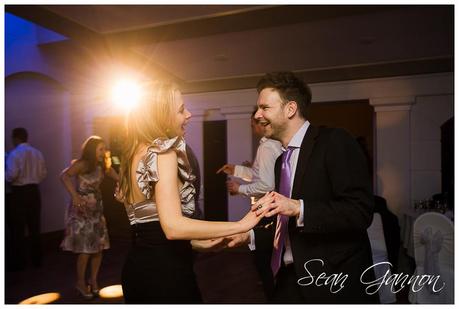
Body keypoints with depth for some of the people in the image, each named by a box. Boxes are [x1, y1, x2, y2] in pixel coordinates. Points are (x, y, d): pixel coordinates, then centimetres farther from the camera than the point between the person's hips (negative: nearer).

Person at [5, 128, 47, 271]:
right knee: (34, 227, 13)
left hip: (18, 193, -5)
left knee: (18, 229, 4)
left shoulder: (14, 153, -13)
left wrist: (5, 176, 2)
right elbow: (43, 174, 7)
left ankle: (18, 263, 11)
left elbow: (11, 175, -18)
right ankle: (37, 260, 21)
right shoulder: (38, 153, 4)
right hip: (34, 191, 5)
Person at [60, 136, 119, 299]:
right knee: (85, 247, -5)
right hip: (81, 209, -6)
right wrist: (74, 195, -37)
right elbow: (64, 176, -29)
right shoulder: (82, 164, -14)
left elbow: (120, 179, 2)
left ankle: (93, 279, 23)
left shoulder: (103, 166, 5)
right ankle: (80, 282, 15)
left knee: (99, 246, 5)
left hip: (96, 209, 6)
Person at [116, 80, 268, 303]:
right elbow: (173, 226, -29)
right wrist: (241, 225, -24)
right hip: (165, 271, -9)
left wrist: (196, 241, 20)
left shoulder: (135, 152, 10)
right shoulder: (163, 151, -18)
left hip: (139, 266, 9)